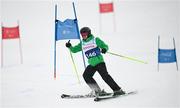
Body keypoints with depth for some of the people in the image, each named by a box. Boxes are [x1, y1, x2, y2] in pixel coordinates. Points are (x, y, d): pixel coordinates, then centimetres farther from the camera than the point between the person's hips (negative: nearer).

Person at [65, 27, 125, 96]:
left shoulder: (95, 40, 0)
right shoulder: (82, 44, 14)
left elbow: (105, 46, -2)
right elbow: (74, 50, 19)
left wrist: (104, 49, -24)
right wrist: (70, 46, -1)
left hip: (99, 62, -6)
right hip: (91, 64, 6)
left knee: (105, 75, -17)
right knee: (86, 75, -8)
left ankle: (117, 90, -15)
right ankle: (98, 91, -3)